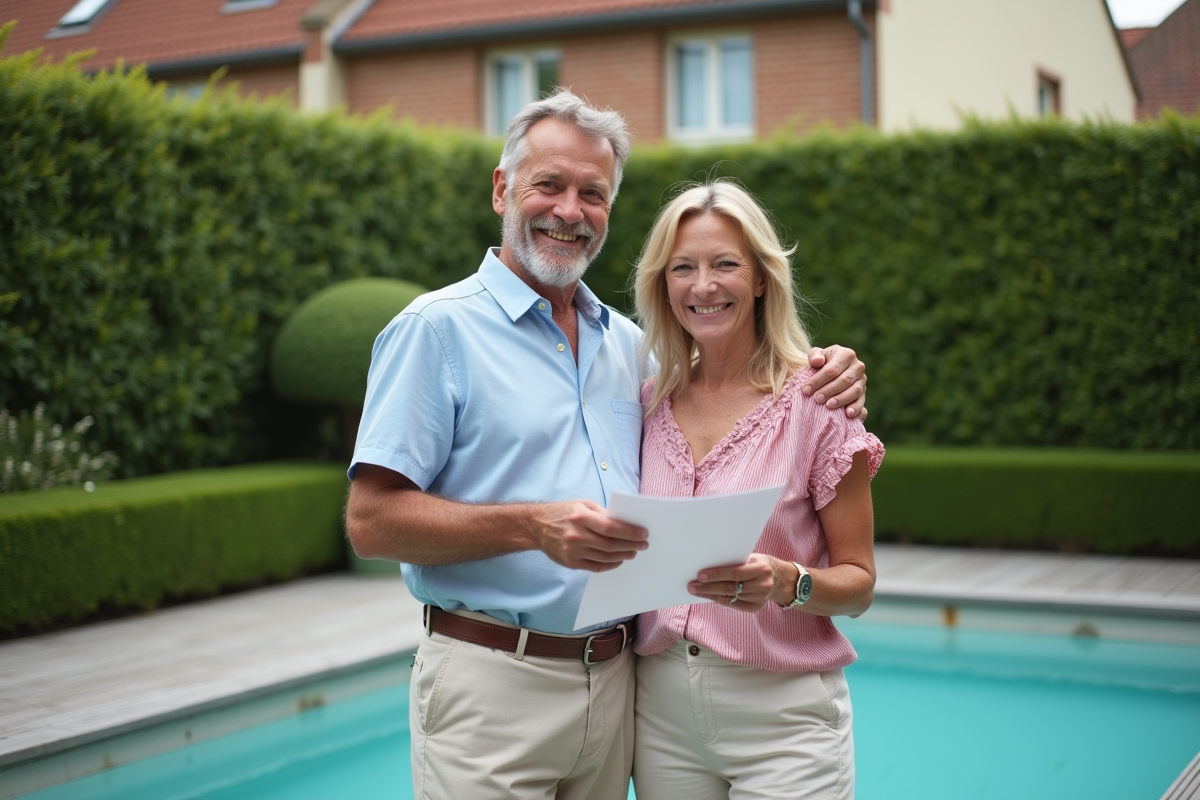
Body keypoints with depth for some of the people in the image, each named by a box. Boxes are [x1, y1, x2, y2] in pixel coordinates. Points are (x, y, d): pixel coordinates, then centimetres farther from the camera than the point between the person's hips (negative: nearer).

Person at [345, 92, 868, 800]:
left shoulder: (629, 343, 13)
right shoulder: (438, 329, -5)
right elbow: (373, 520, -13)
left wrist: (825, 377, 8)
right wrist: (533, 527, -24)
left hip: (614, 681, 6)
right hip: (492, 684, -5)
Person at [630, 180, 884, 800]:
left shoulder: (816, 401, -7)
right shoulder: (651, 403, 5)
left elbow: (857, 580, -5)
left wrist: (787, 583, -23)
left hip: (781, 714, -3)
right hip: (661, 707, 4)